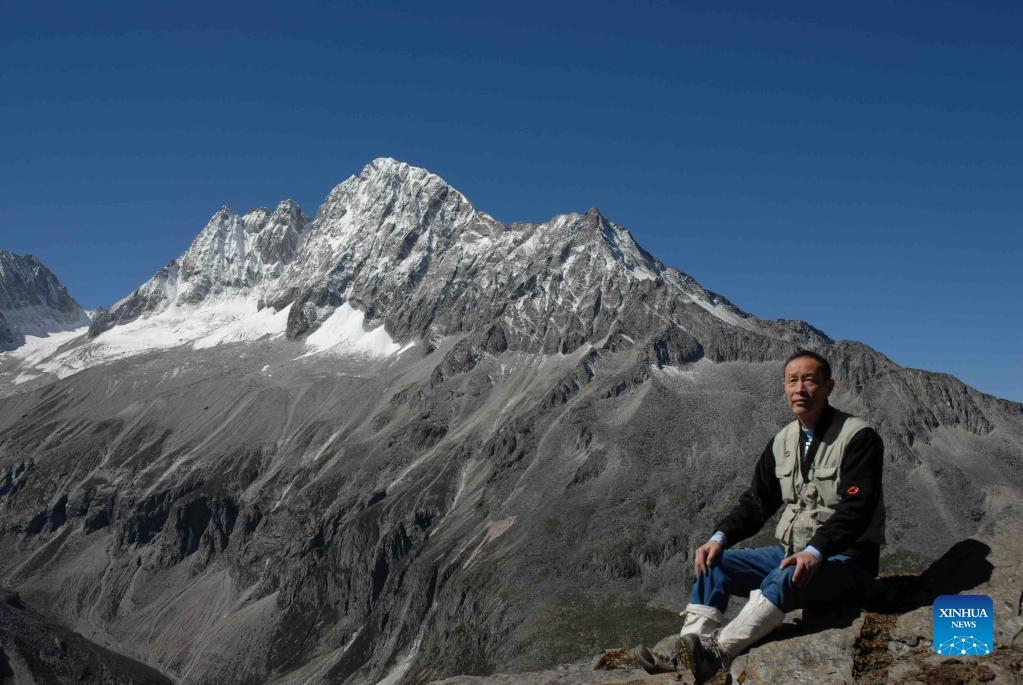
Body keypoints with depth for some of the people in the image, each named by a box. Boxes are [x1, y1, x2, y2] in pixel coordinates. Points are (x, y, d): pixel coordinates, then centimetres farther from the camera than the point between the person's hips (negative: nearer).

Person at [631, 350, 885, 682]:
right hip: (790, 551, 7)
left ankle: (717, 653, -44)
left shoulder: (859, 437, -11)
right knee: (712, 564, -10)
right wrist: (720, 537, -6)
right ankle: (688, 651, -25)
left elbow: (856, 508, -21)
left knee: (783, 579, -37)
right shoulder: (782, 441, 10)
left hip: (844, 557, -7)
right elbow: (757, 502, 11)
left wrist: (815, 552, -34)